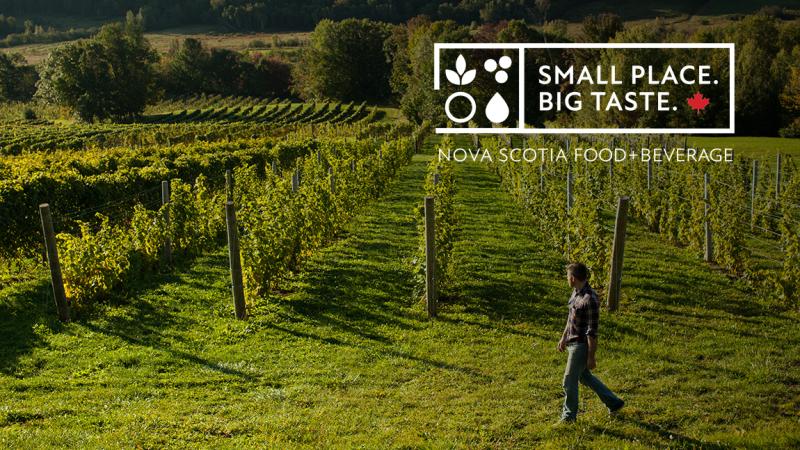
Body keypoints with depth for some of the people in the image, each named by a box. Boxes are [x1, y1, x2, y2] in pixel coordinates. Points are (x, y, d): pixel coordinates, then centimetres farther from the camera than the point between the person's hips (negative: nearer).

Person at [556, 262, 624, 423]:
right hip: (573, 342, 9)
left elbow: (592, 331, -23)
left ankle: (569, 416, 23)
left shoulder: (590, 299, -26)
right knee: (584, 376, 22)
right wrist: (564, 338, 22)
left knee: (569, 381, 4)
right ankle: (614, 402, 36)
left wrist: (591, 357, -19)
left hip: (581, 345, -9)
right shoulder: (576, 292, 2)